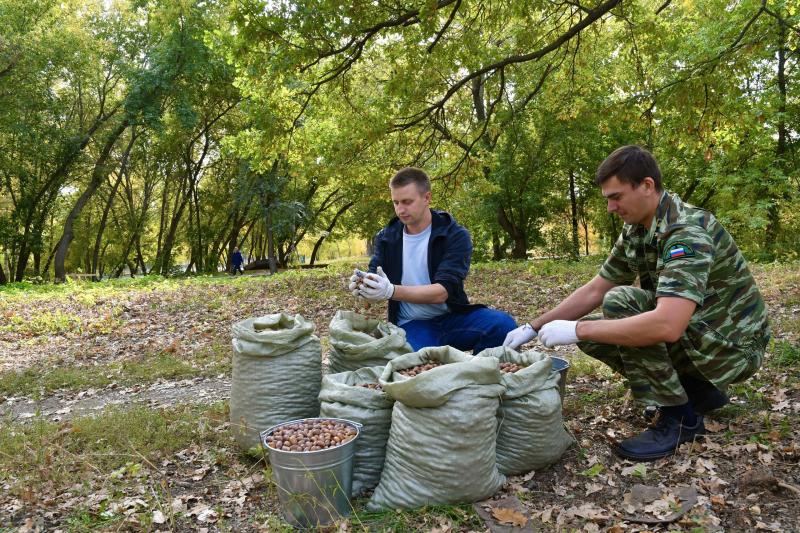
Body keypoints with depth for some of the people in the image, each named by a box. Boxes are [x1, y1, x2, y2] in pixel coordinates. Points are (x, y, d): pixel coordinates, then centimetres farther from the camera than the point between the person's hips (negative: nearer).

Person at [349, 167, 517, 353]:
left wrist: (391, 291, -35)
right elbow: (376, 282, 0)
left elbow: (442, 291, -21)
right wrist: (363, 286, -26)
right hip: (413, 325, 1)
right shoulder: (386, 238, 3)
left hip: (452, 318, 0)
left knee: (503, 324, -28)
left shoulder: (455, 235, -9)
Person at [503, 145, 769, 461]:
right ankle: (699, 390, 9)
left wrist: (576, 330, -33)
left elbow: (667, 325, -40)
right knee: (593, 333, -3)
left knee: (619, 303, -26)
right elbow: (594, 291, 6)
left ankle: (680, 416, -12)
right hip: (689, 333, 9)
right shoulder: (635, 232, 0)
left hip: (731, 345, -8)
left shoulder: (687, 231, -28)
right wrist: (533, 328, -1)